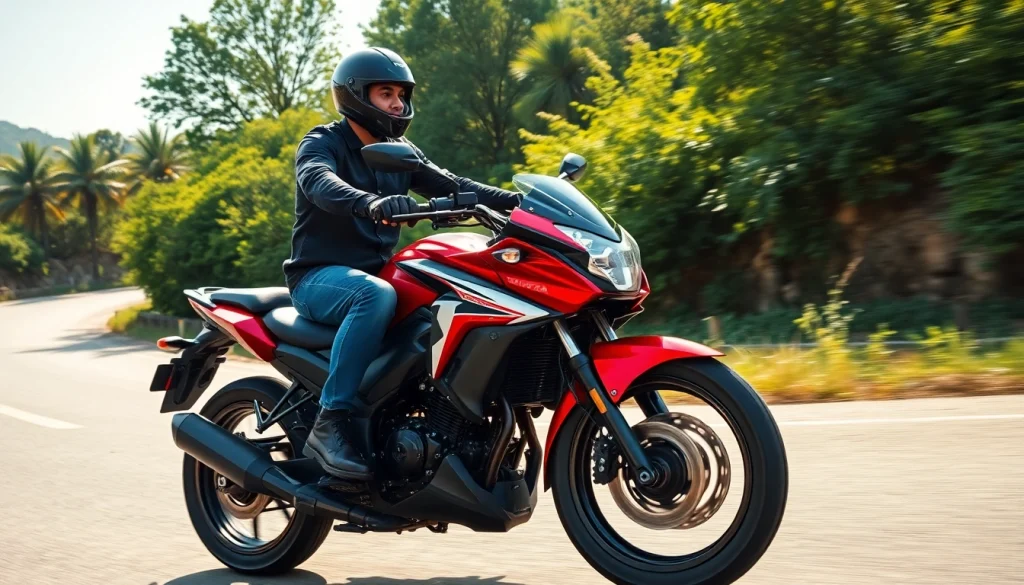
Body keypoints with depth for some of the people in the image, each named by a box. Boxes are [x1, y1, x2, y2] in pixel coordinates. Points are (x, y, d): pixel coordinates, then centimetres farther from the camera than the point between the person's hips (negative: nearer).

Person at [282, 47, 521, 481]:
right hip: (320, 276, -7)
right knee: (377, 296, -39)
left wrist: (517, 200, -13)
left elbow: (450, 186, 4)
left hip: (376, 272, 7)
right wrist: (371, 203, -51)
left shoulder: (400, 152, 16)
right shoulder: (322, 143, -5)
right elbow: (319, 182, -29)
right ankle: (329, 425, -34)